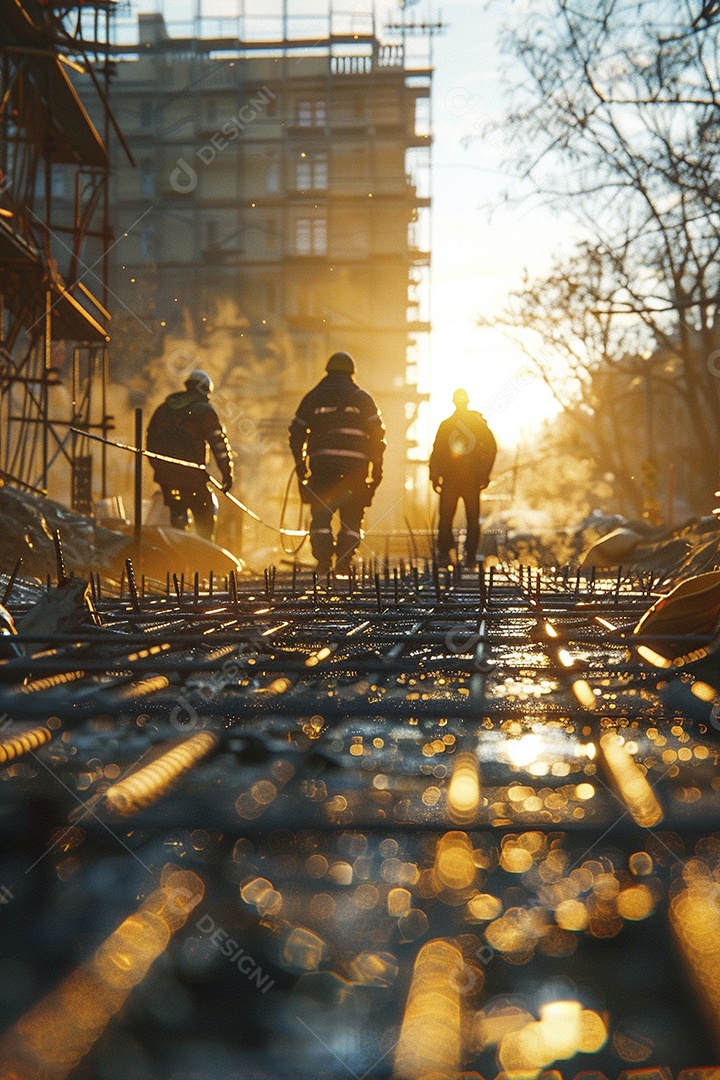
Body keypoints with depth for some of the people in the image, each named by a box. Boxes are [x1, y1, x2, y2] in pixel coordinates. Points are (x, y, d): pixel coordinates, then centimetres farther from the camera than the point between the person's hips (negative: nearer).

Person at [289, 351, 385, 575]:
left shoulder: (313, 398, 11)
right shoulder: (362, 399, 8)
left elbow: (296, 433, 11)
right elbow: (376, 435, 3)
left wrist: (301, 465, 18)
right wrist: (376, 468, 8)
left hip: (322, 464, 1)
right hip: (354, 465, -1)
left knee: (321, 517, 5)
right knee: (351, 518, 5)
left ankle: (323, 564, -7)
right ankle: (343, 566, -1)